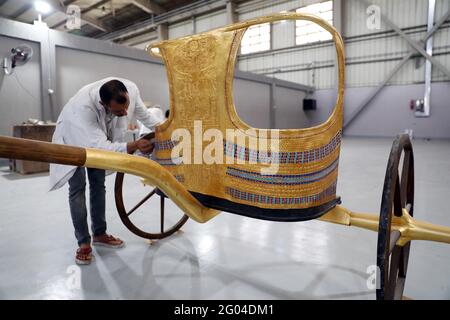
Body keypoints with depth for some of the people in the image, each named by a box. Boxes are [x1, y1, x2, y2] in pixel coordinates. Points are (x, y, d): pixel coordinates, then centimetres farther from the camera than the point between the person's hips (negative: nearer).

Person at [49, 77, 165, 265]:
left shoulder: (131, 89, -32)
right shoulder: (82, 106, -45)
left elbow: (144, 115, -12)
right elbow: (100, 147, -44)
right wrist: (134, 146, -56)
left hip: (100, 139, 5)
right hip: (73, 139, -4)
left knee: (98, 185, 9)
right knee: (78, 188, -8)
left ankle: (99, 234, 22)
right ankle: (83, 243, 4)